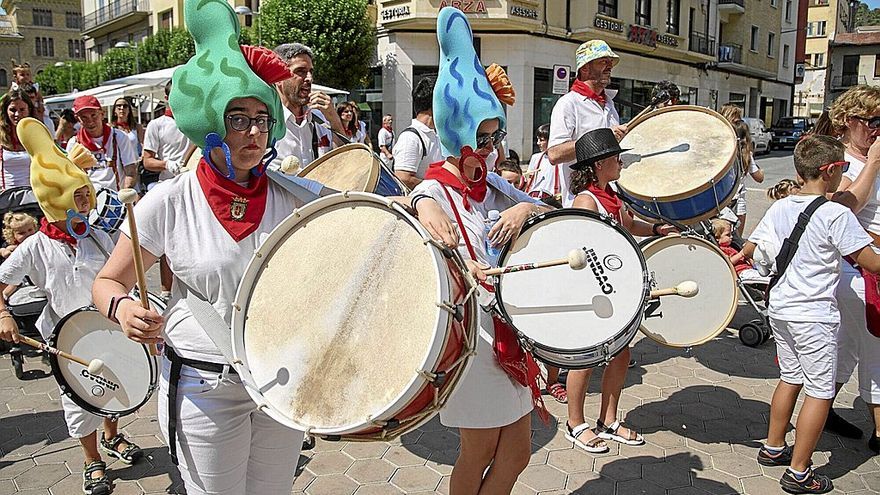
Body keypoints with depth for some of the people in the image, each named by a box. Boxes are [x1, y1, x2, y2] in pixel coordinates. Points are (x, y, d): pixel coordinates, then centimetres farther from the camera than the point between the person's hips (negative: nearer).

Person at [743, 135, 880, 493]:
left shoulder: (779, 208, 2)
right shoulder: (836, 214, -15)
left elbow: (749, 249, 9)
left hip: (779, 309, 7)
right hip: (814, 316, -7)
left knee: (790, 378, 22)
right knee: (820, 392, 4)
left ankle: (773, 448, 34)